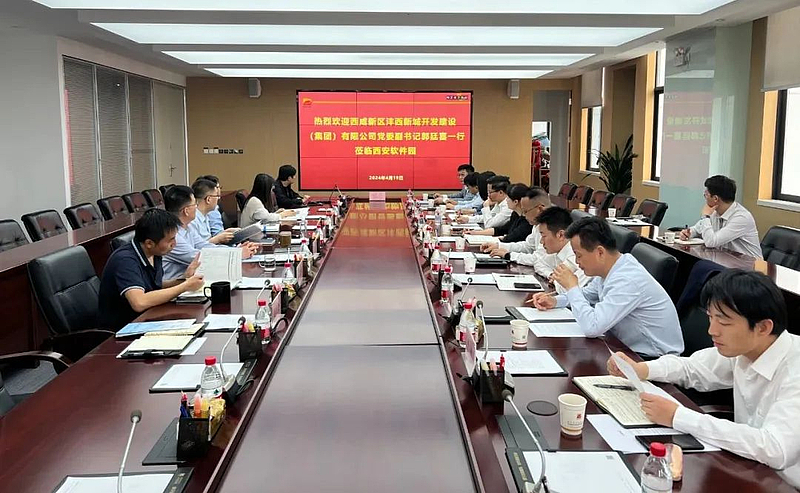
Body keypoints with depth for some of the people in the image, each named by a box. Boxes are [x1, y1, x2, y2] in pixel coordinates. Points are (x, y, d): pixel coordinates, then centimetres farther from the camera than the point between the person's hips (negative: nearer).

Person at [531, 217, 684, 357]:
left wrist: (572, 286, -19)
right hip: (628, 348, 8)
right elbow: (586, 295, 22)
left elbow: (591, 327, -32)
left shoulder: (628, 281, -27)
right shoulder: (606, 270, 0)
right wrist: (555, 301, 3)